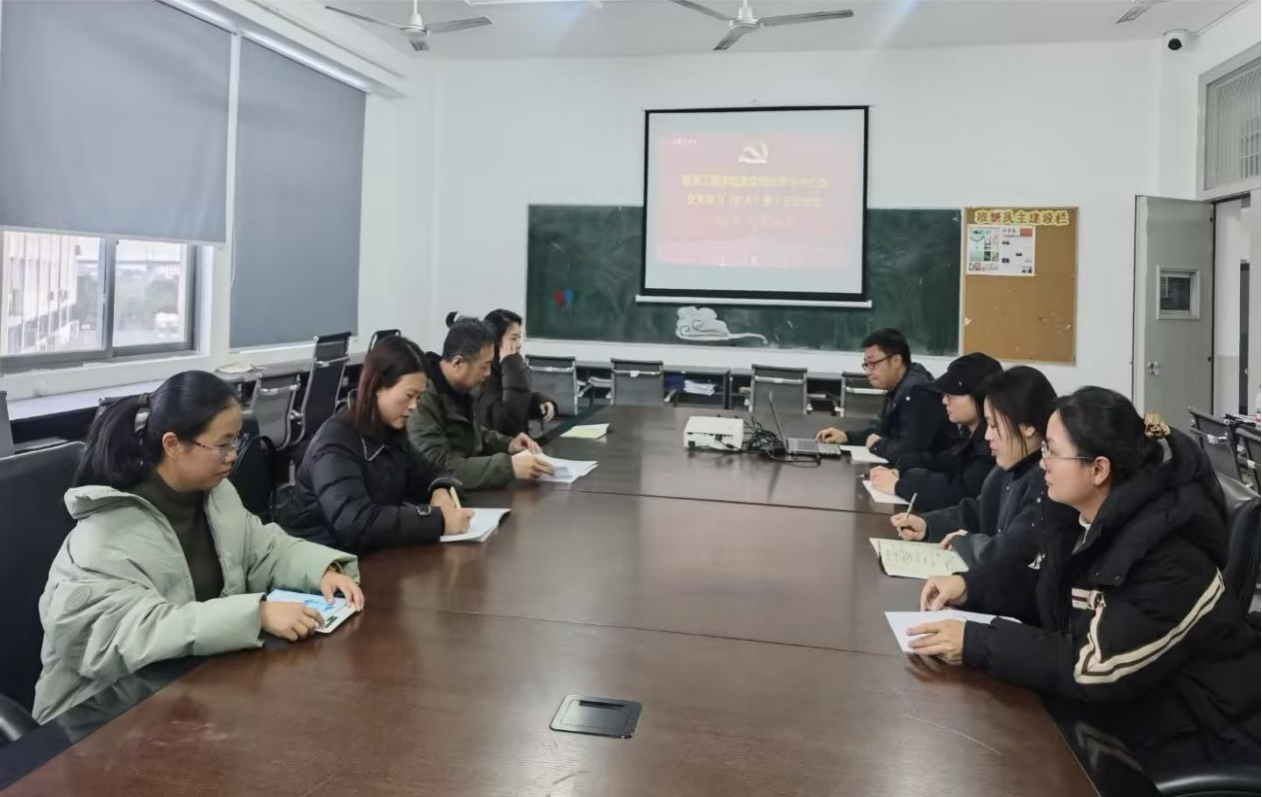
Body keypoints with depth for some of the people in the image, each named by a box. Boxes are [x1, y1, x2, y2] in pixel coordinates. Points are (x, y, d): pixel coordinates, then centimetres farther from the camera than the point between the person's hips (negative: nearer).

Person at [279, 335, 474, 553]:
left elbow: (425, 473, 14)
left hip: (367, 553, 7)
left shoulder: (389, 431, 2)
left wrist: (441, 491, -9)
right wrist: (439, 521, -31)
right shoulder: (335, 443, -20)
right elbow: (357, 523, -32)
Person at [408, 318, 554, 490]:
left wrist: (507, 444, 4)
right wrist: (509, 466, -33)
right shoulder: (422, 400, -23)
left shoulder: (458, 388, 4)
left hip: (469, 493, 8)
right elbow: (439, 468, -31)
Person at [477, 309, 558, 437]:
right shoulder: (484, 375, -20)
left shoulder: (512, 367, 5)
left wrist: (540, 401, -2)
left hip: (518, 440, 8)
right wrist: (511, 366, -25)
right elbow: (510, 418, -29)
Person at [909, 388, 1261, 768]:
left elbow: (1096, 669, -29)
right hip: (1125, 714, 7)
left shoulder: (1168, 556, -28)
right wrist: (970, 586, -6)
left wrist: (976, 643, -27)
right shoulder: (1092, 518, -3)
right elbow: (1051, 592, 10)